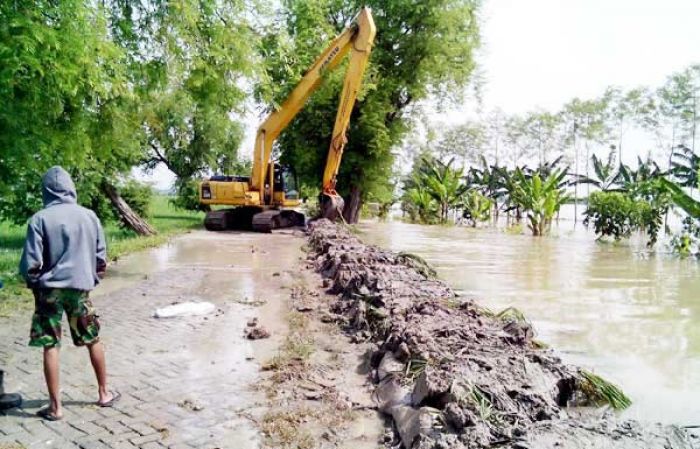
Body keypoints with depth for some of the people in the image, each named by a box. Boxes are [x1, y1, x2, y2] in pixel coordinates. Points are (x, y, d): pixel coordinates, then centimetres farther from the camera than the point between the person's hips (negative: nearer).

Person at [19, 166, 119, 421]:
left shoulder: (40, 219, -9)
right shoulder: (88, 216, 0)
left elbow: (31, 262, -9)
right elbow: (101, 256, 4)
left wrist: (33, 284, 10)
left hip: (50, 289, -2)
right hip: (80, 288, 3)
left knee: (50, 347, 6)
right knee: (93, 341, 16)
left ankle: (55, 407, 11)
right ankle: (104, 393, 26)